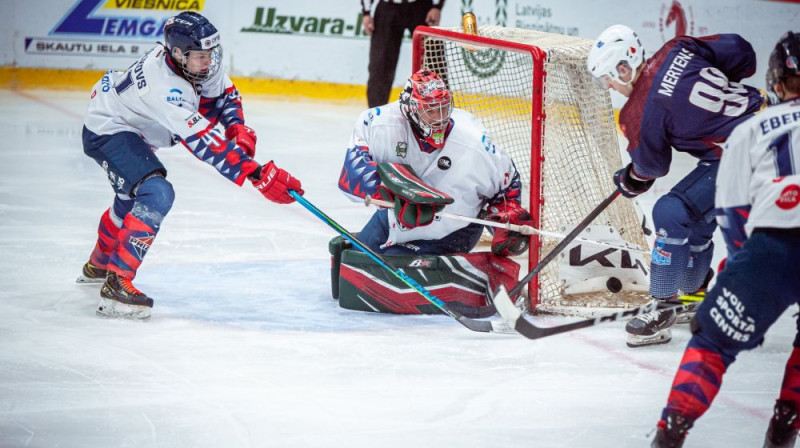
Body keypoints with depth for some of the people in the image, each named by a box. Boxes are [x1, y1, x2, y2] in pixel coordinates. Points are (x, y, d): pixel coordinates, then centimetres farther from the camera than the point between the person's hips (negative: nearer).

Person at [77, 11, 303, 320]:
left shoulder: (199, 59, -15)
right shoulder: (165, 86, -39)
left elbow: (224, 93, 6)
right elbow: (204, 143, -44)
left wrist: (239, 129, -12)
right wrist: (258, 175, -48)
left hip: (131, 126, 10)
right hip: (107, 130, -10)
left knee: (133, 194, 30)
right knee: (156, 195, -28)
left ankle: (99, 265, 55)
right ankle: (116, 284, -26)